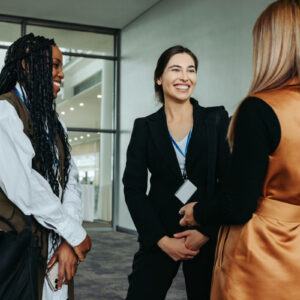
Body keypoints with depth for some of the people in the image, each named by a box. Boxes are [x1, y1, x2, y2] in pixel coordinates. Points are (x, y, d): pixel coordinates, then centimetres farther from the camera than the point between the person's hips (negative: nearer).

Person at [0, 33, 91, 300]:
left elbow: (69, 180, 6)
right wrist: (75, 234, -13)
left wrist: (68, 243, -8)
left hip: (55, 246, 7)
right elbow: (22, 184, -21)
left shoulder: (53, 122, 15)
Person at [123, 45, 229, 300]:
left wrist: (207, 232, -10)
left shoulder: (217, 120, 1)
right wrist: (162, 240, -8)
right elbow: (133, 188, 0)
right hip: (159, 236, 1)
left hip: (208, 237, 0)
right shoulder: (145, 127, 3)